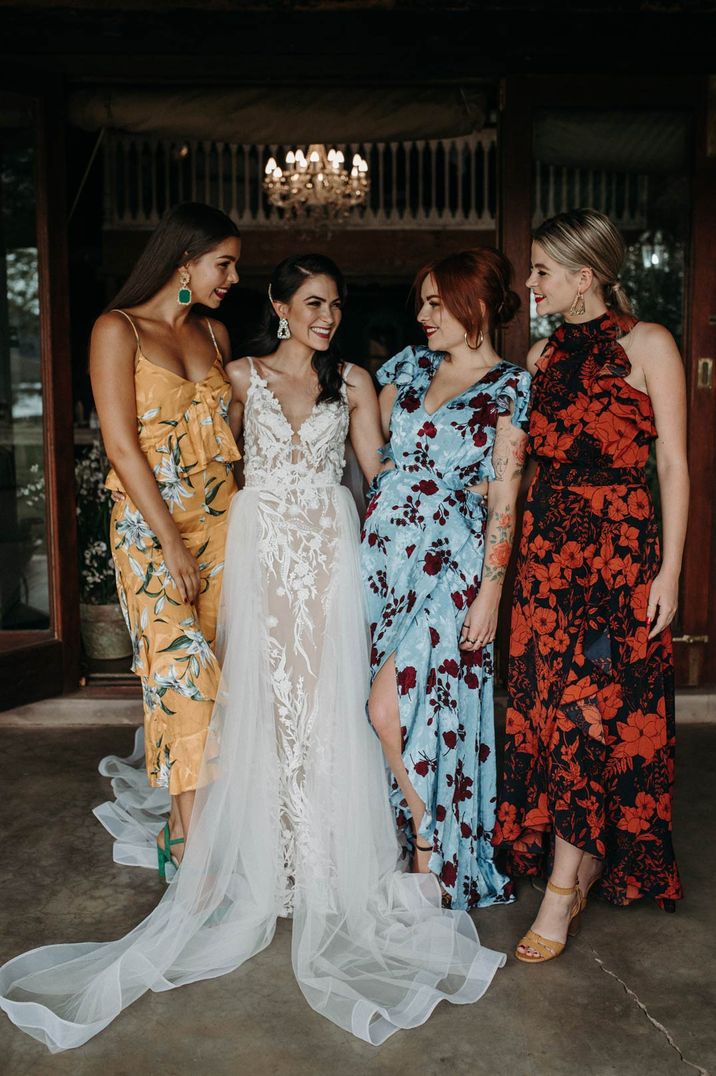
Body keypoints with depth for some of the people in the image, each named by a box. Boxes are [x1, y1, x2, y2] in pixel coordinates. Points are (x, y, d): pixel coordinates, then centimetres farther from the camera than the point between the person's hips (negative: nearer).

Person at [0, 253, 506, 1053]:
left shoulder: (353, 382, 10)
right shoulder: (242, 376, 8)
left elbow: (378, 472, 13)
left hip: (330, 545, 1)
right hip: (261, 542, 0)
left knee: (326, 696, -2)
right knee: (261, 694, -1)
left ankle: (329, 862, 10)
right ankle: (265, 859, 11)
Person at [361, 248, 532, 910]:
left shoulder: (509, 387, -4)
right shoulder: (410, 366, 12)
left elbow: (504, 499, -9)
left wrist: (491, 590, -12)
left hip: (450, 558, -5)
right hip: (386, 549, 5)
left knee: (391, 706, -11)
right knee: (406, 705, 7)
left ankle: (433, 846, 10)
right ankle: (418, 838, 23)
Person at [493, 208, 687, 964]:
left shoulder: (646, 344, -2)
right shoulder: (542, 356, 13)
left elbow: (673, 462, -5)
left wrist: (669, 568, -10)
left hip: (621, 547, -5)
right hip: (547, 548, 6)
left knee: (594, 713, -4)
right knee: (550, 707, 7)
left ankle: (563, 889, 5)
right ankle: (583, 865, 23)